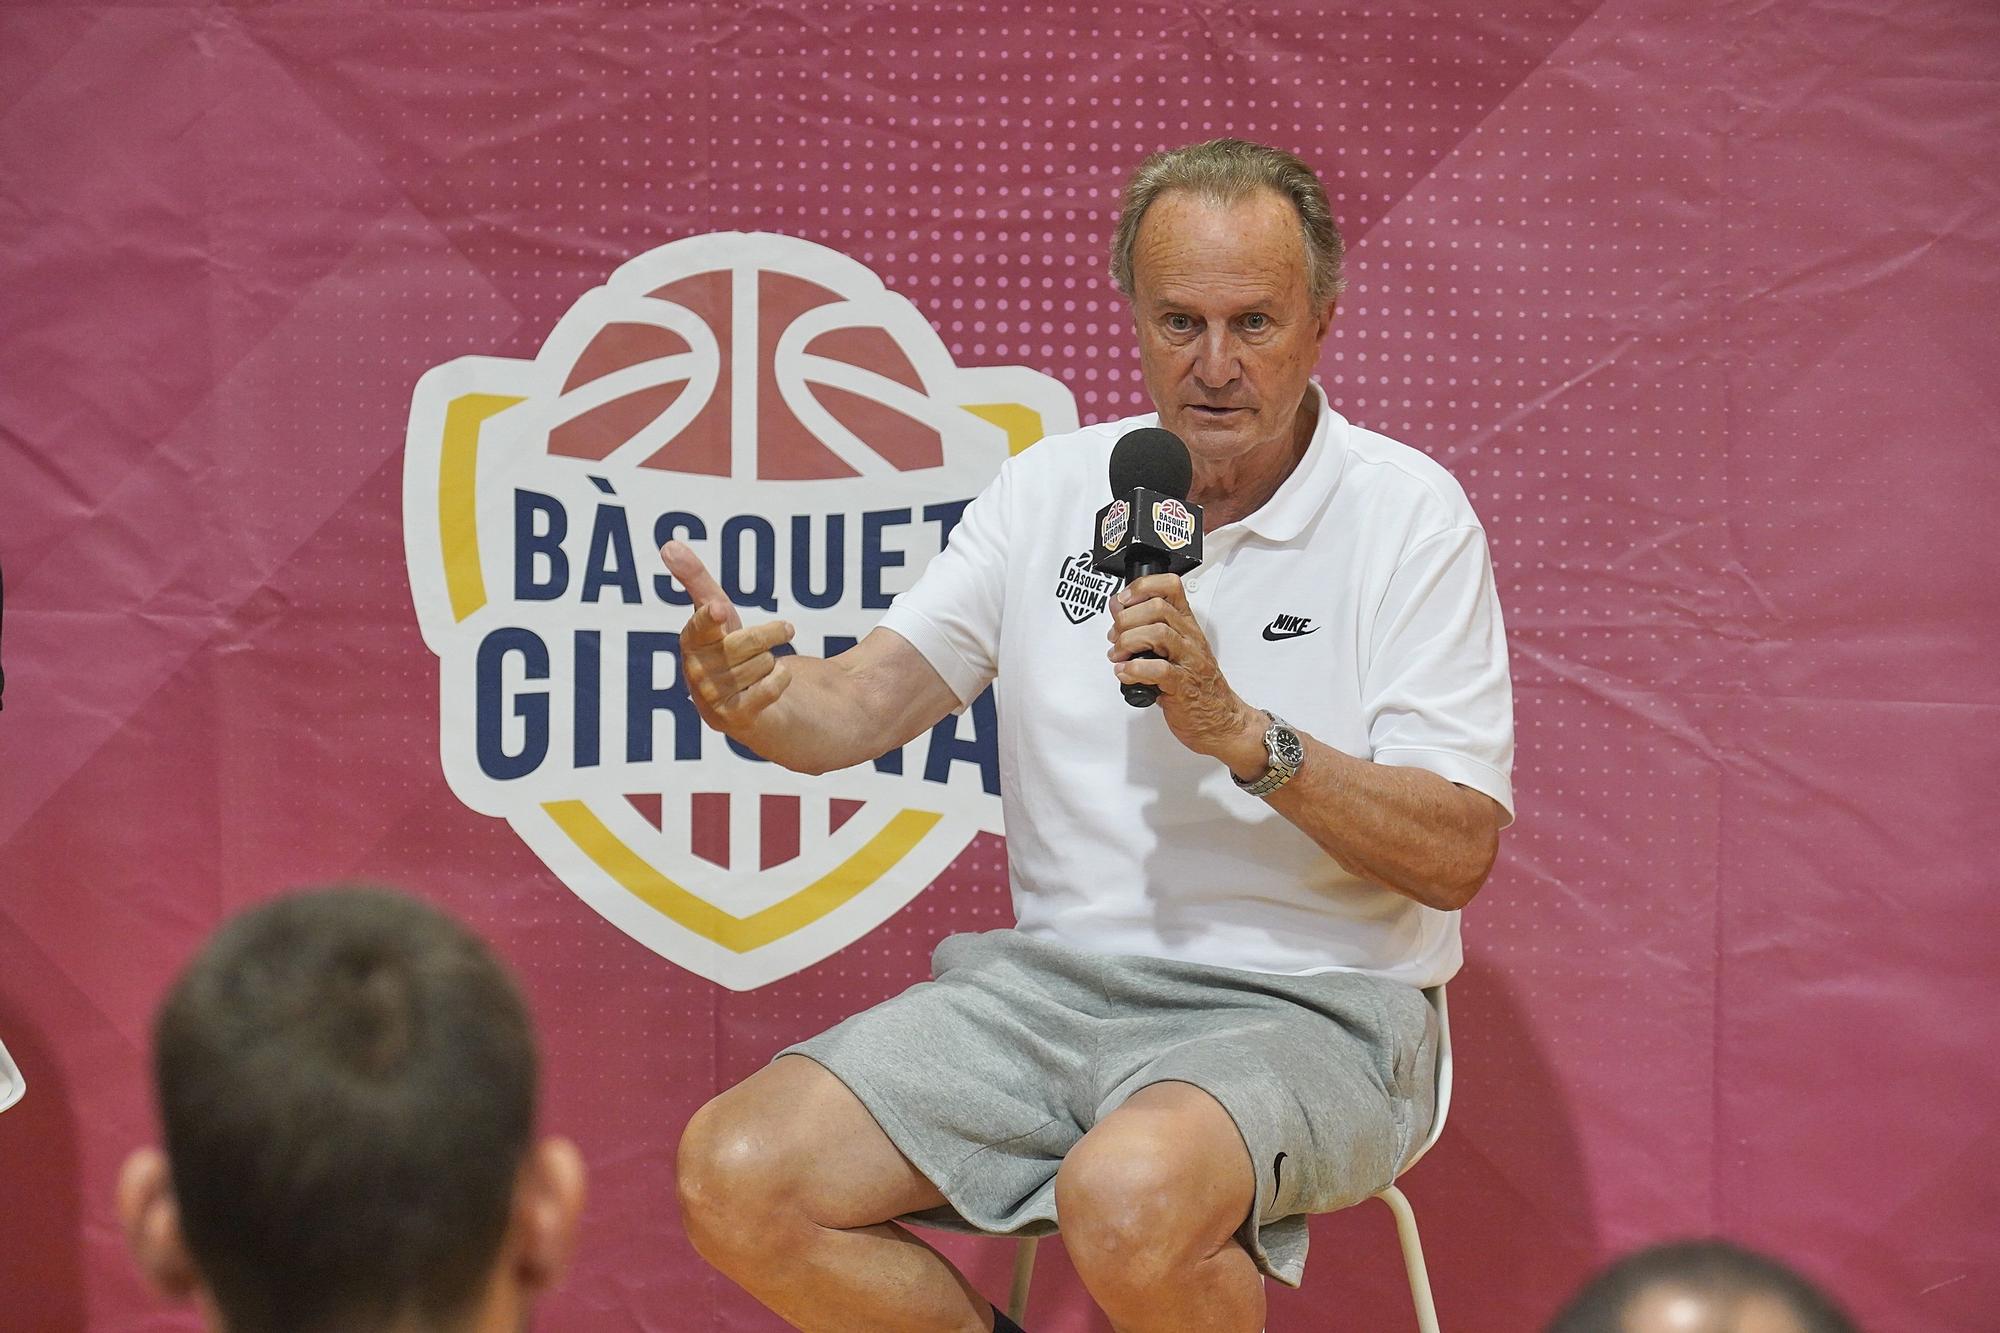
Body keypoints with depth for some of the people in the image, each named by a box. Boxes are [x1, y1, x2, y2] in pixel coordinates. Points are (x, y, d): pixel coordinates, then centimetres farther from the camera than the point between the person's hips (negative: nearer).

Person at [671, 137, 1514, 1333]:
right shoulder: (1052, 490, 10)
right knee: (737, 1175, -15)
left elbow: (1457, 854, -10)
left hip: (1309, 1007, -5)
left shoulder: (1407, 511, -3)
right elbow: (862, 706, 3)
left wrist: (1241, 734, -23)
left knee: (1127, 1200, -37)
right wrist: (749, 694, -20)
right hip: (1051, 980, 5)